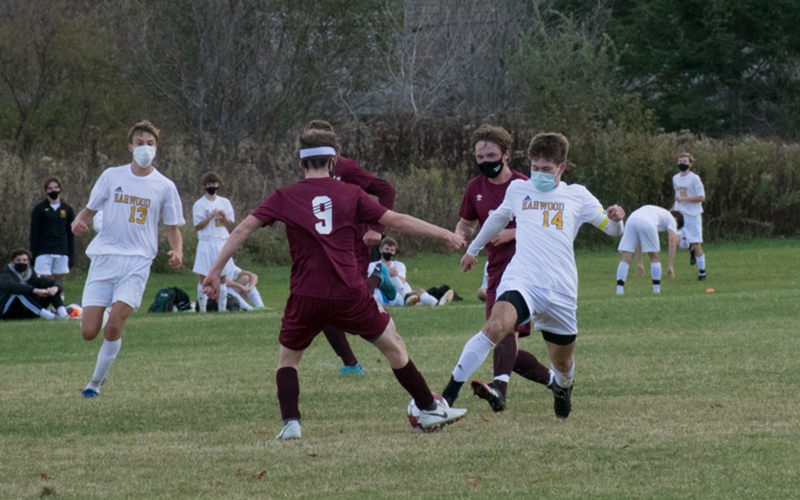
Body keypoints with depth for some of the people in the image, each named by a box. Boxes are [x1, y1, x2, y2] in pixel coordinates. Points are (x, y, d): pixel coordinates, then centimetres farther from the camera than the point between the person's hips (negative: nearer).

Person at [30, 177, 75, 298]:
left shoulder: (67, 210, 11)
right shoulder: (39, 209, 4)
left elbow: (71, 235, 13)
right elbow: (34, 233, 2)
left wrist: (71, 256, 7)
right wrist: (33, 254, -6)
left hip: (62, 252, 2)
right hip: (44, 252, -2)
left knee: (59, 281, 3)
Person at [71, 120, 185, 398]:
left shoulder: (164, 186, 5)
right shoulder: (112, 176, 7)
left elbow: (172, 228, 13)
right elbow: (90, 210, 14)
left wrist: (177, 251, -8)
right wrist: (78, 222, -10)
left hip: (137, 262, -1)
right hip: (104, 258, 1)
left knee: (113, 327, -18)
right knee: (89, 332, -7)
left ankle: (96, 382, 2)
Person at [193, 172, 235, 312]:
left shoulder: (225, 202, 10)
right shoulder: (199, 204, 0)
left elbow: (230, 225, 10)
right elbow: (197, 226, -6)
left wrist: (224, 216, -10)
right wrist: (210, 216, -17)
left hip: (222, 243, 3)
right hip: (206, 244, -3)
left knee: (222, 277, 4)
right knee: (203, 277, -5)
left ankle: (223, 308, 9)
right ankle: (202, 309, -1)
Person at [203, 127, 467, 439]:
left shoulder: (284, 198, 6)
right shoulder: (350, 194, 6)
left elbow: (244, 229, 1)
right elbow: (397, 221, 8)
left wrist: (216, 270, 4)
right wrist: (443, 234, 17)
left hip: (305, 297, 0)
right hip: (349, 294, 0)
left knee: (288, 359, 20)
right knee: (392, 345, 18)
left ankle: (290, 423, 1)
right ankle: (429, 410, 24)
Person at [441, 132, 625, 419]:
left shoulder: (577, 196, 11)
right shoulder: (518, 190, 13)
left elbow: (611, 229, 16)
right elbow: (498, 218, 32)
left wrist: (616, 218, -9)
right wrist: (473, 249, 44)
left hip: (561, 292, 2)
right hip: (521, 282, -2)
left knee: (562, 362, 11)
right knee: (496, 326, -31)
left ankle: (563, 388, 51)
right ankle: (448, 396, -32)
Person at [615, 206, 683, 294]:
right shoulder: (671, 219, 28)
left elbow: (638, 240, 43)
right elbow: (672, 241, 12)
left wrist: (639, 263, 42)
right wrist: (671, 266, 10)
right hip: (647, 224, -5)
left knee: (626, 257, 2)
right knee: (655, 257, 12)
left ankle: (619, 290, -10)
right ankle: (657, 290, 14)